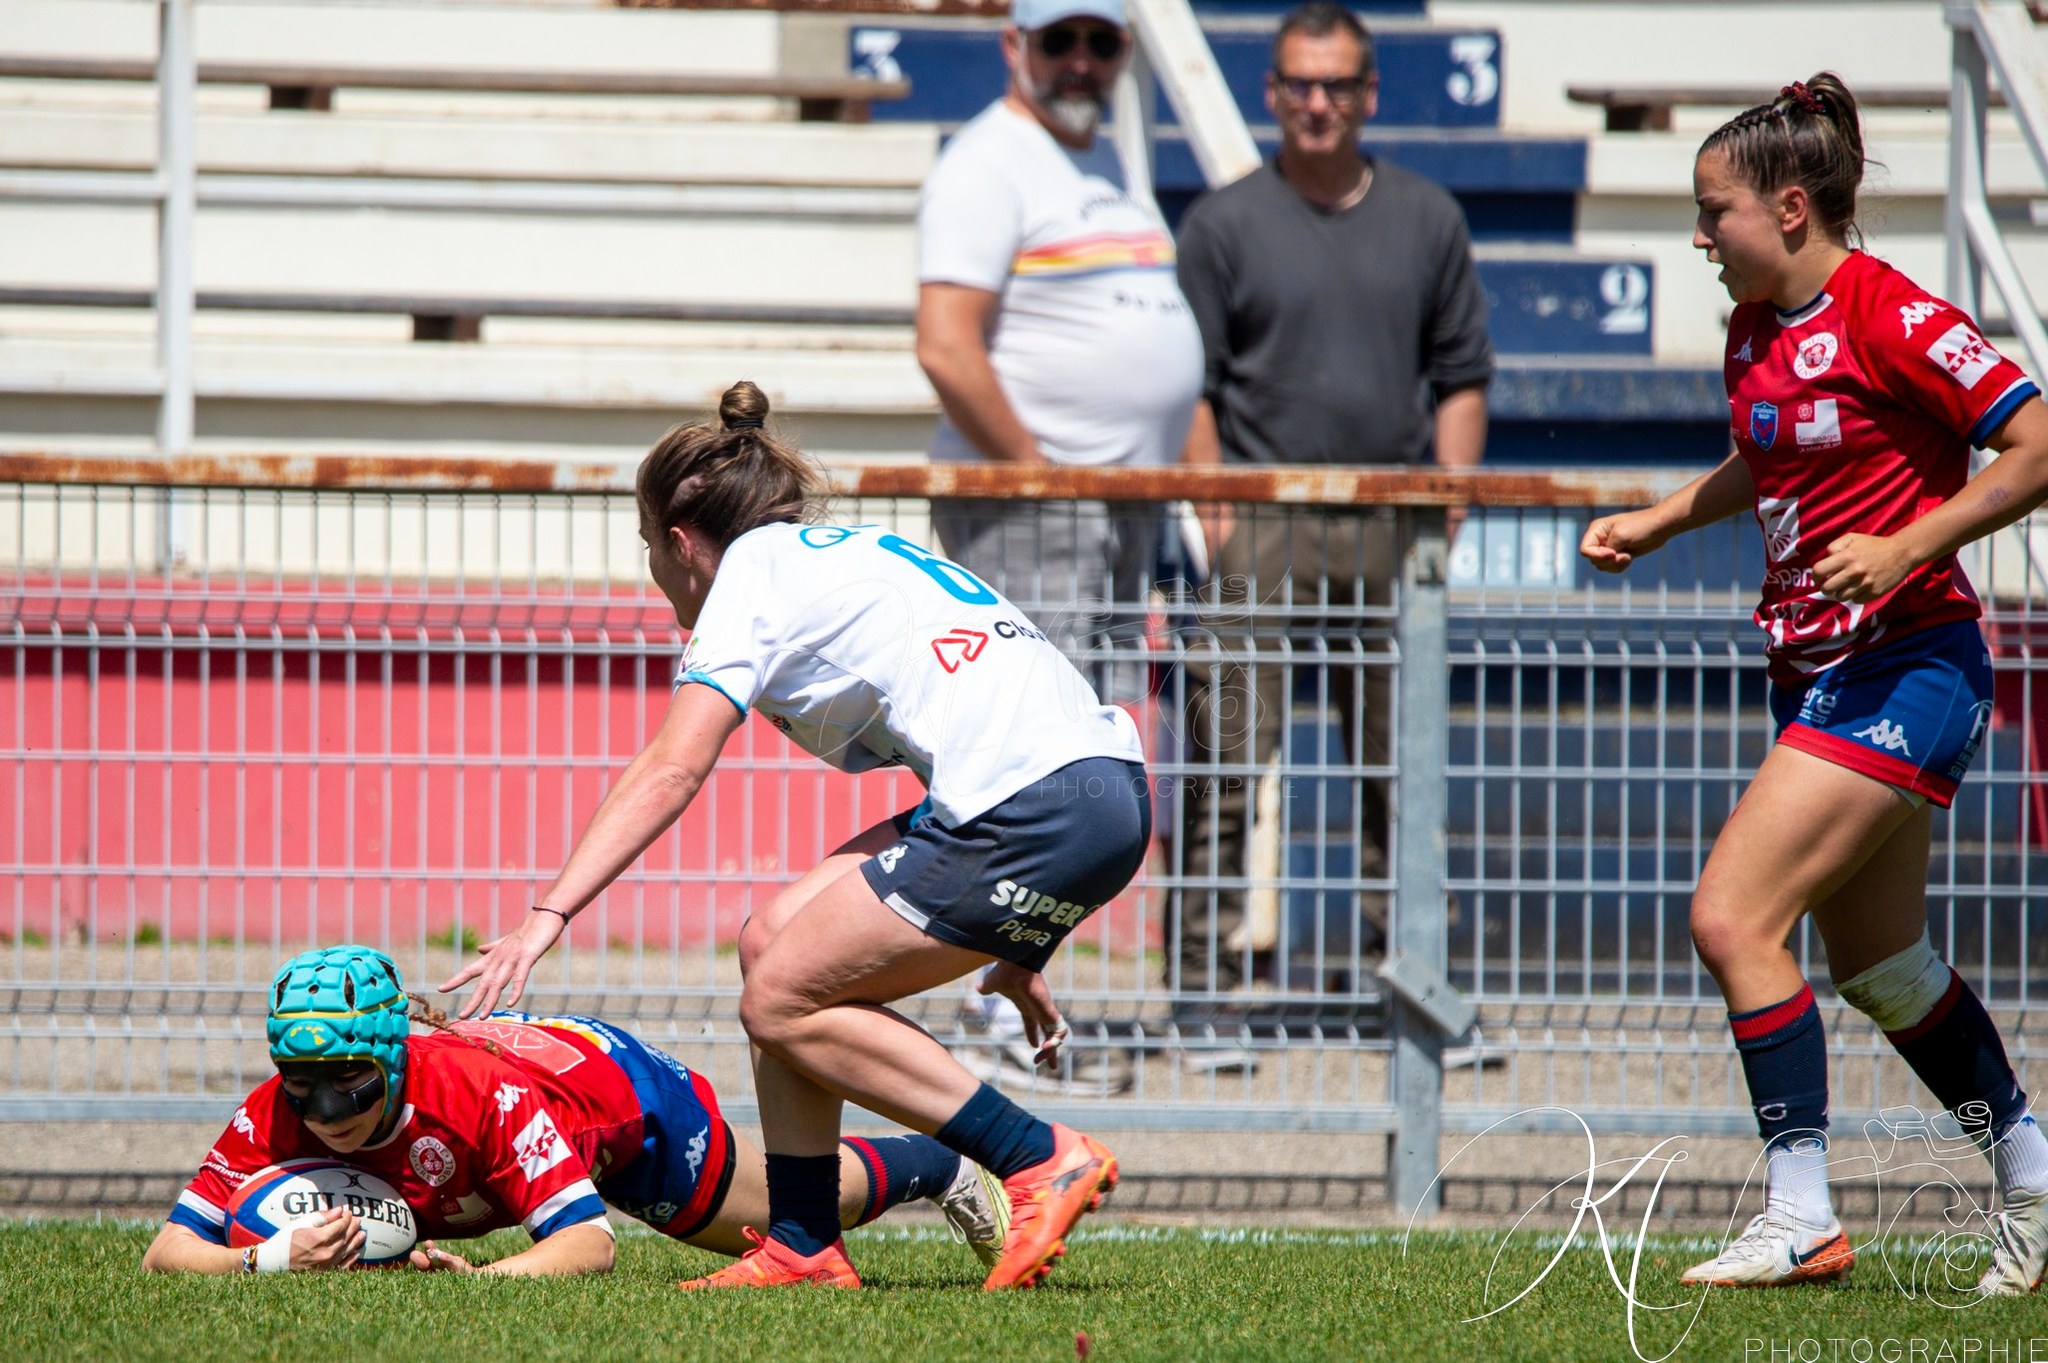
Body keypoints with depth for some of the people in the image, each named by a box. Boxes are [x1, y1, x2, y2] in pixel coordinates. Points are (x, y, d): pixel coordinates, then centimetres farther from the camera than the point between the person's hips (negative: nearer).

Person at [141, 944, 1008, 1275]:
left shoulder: (485, 1096, -48)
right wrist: (273, 1261, -60)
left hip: (619, 1086, -4)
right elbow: (167, 1251, -41)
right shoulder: (273, 1118, -38)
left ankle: (939, 1171, 54)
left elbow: (590, 1243, -51)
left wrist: (477, 1280, -67)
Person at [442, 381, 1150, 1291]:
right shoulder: (851, 554, 28)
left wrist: (549, 914, -17)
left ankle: (1043, 1161, -2)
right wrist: (1007, 951, 34)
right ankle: (803, 1246, 10)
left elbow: (672, 770, -12)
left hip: (1041, 810, -9)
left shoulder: (754, 570, 1)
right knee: (773, 947, 11)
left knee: (782, 1005, -3)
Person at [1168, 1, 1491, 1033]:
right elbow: (1193, 387, 2)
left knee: (1402, 756, 6)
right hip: (1264, 526, -3)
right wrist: (1214, 510, -8)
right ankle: (1203, 973, -6)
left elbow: (1462, 376, 14)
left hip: (1393, 530, 3)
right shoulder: (1223, 225, 4)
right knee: (1231, 758, -8)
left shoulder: (1428, 221, 12)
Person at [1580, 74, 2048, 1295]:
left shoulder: (1888, 317, -17)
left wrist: (1905, 548, -23)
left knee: (1734, 917, -16)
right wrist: (1656, 521, 17)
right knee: (1881, 966, 16)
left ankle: (1803, 1221, -12)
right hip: (1819, 677, 9)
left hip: (1909, 667, -9)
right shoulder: (1756, 330, 9)